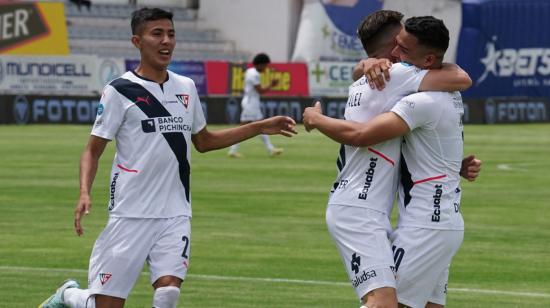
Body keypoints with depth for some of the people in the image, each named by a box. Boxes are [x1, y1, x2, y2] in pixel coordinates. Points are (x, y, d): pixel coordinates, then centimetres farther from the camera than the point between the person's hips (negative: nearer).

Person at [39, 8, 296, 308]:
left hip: (175, 215, 4)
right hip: (130, 215, -4)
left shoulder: (186, 88, 11)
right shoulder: (119, 91, -5)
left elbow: (204, 141, 24)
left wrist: (260, 127, 20)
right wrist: (84, 193, -19)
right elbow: (93, 150, -2)